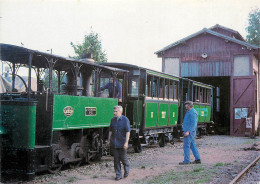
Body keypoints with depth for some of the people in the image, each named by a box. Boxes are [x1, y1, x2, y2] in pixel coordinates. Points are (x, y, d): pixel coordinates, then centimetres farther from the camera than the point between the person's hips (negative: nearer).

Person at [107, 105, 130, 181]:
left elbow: (128, 132, -12)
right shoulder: (113, 120, 7)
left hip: (122, 143, -4)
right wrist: (108, 140, 13)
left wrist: (126, 142, -19)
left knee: (123, 158, 4)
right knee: (116, 159, 4)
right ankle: (118, 175, 12)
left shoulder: (125, 120, -9)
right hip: (114, 143, 4)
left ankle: (127, 169, 34)